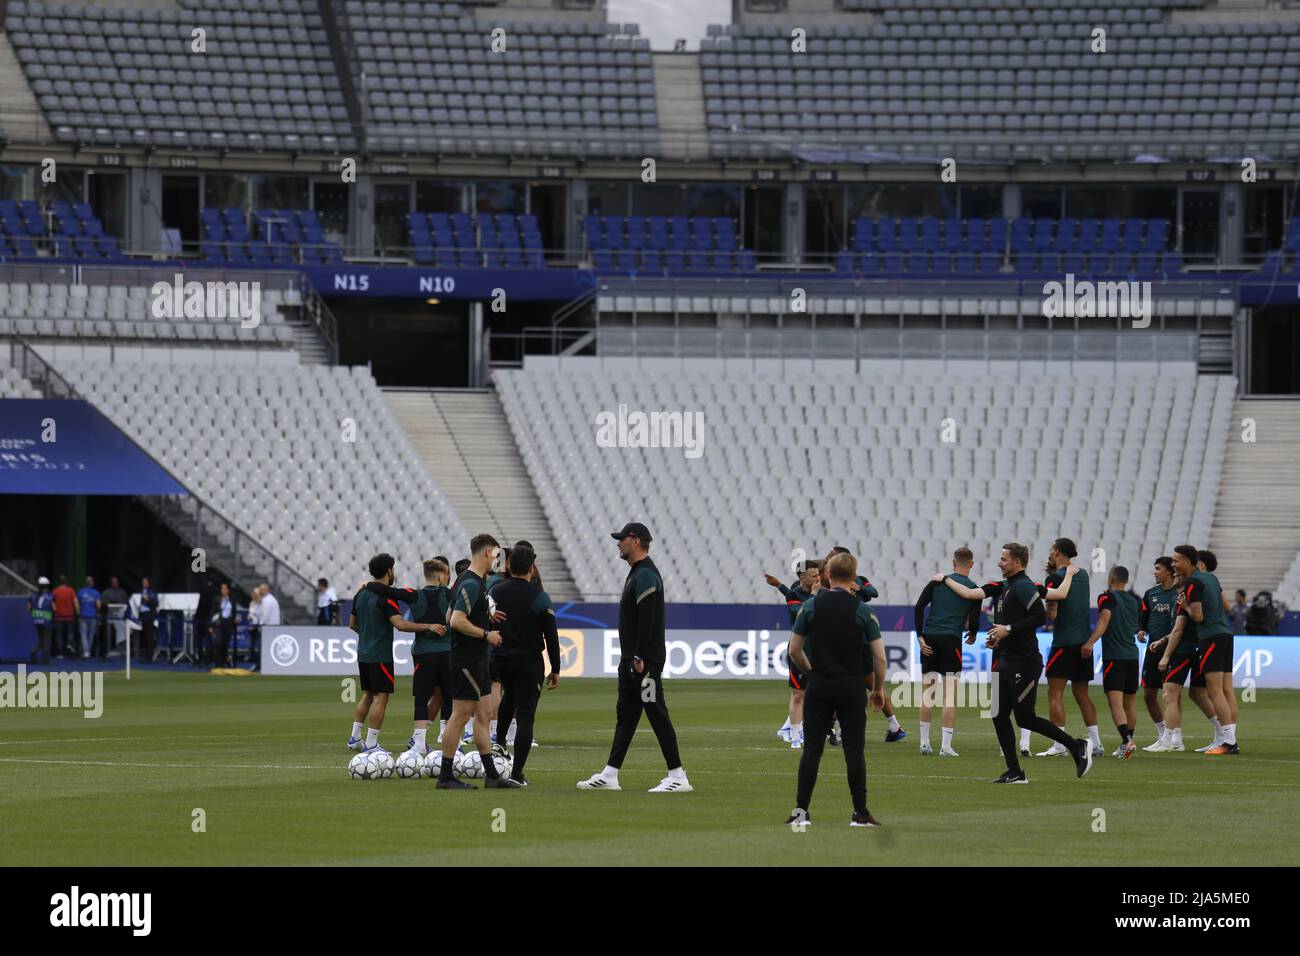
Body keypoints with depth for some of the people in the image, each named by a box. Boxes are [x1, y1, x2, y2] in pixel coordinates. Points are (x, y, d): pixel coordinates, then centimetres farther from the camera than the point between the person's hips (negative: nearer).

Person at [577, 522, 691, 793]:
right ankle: (609, 775, 14)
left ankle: (678, 777, -8)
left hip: (646, 661, -11)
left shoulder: (645, 575, -15)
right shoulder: (636, 573, 18)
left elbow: (646, 619, -22)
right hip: (631, 660, 11)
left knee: (657, 715, -9)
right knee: (625, 715, 11)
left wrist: (640, 658, -24)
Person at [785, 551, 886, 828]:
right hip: (852, 687, -1)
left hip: (819, 687, 1)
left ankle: (801, 811, 1)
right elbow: (879, 657, -5)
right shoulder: (862, 610, -5)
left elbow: (794, 650, 3)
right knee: (854, 750, 2)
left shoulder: (811, 606, -1)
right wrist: (879, 689, 9)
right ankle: (860, 813, 1)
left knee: (812, 749, 4)